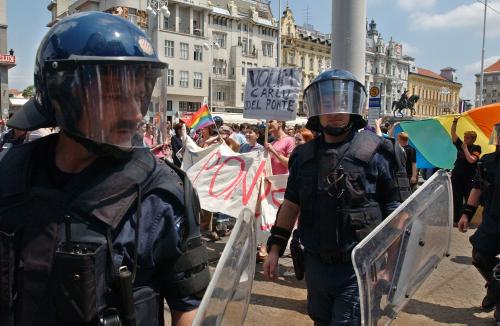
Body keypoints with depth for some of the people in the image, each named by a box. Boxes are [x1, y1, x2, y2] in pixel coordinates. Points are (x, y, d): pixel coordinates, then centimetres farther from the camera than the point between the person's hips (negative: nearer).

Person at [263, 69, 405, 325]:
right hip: (315, 264, 5)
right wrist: (275, 249, 8)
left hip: (358, 268, -4)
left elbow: (394, 207, -5)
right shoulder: (304, 156, 4)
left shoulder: (374, 152, -9)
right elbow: (291, 205, 10)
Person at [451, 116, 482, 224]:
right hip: (456, 177, 3)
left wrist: (465, 148, -14)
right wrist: (455, 121, -11)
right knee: (456, 199, 7)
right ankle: (456, 220, 15)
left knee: (469, 199, 4)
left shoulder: (476, 148, -5)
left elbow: (471, 160, -21)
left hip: (469, 178, -3)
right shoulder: (460, 145, 5)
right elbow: (453, 133, -1)